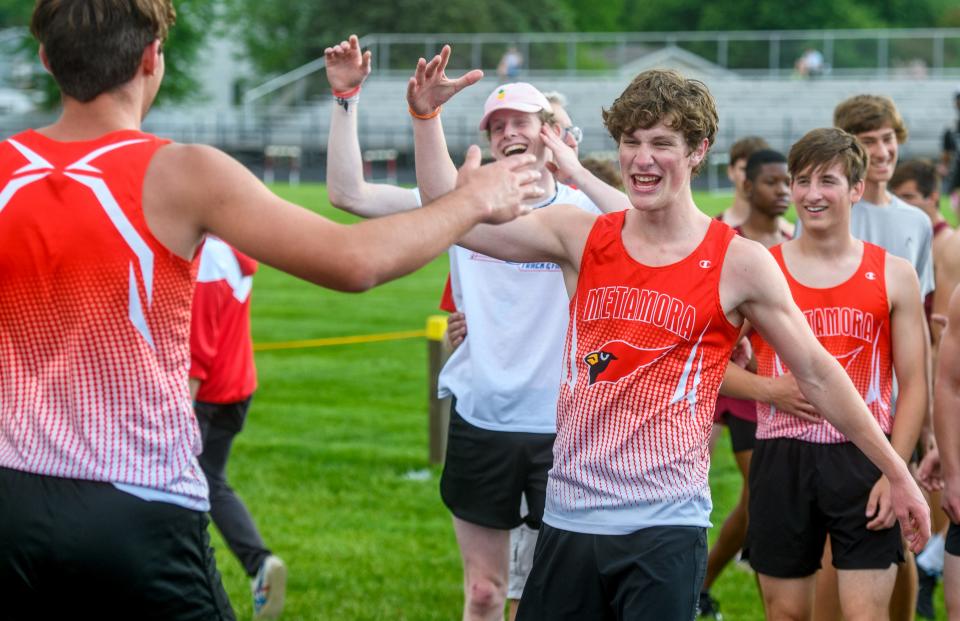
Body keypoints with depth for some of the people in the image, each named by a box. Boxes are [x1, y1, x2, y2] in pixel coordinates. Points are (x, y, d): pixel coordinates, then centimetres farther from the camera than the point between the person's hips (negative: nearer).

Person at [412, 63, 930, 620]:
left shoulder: (738, 264, -3)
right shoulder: (580, 237, 5)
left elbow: (818, 376, 4)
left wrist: (898, 474, 6)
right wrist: (427, 116, -6)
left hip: (665, 527, -3)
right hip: (569, 517, 3)